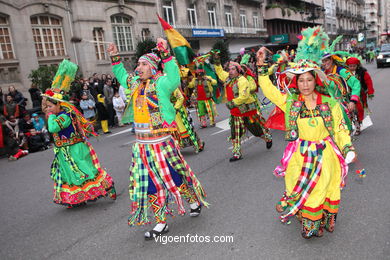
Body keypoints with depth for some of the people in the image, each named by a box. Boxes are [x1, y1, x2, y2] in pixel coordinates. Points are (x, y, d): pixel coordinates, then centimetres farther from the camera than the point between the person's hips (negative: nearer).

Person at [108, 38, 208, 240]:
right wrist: (115, 58, 20)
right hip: (141, 144, 7)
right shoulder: (134, 83, 9)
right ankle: (160, 223, 25)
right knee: (149, 183, 10)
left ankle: (194, 201, 38)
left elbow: (174, 79, -33)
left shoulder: (161, 83, -12)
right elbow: (121, 76, 29)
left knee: (175, 175, 8)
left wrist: (165, 55, -37)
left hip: (161, 143, -7)